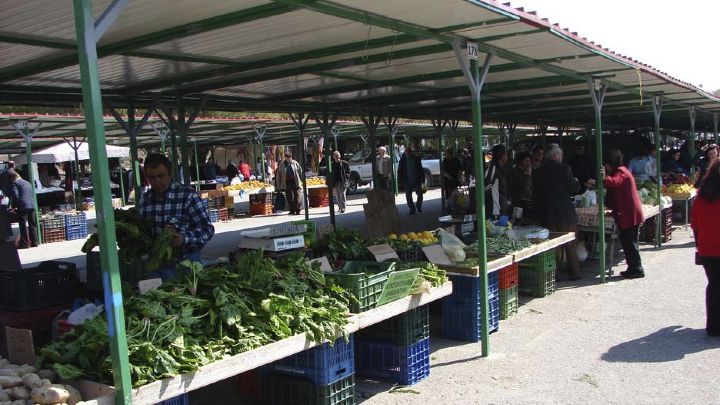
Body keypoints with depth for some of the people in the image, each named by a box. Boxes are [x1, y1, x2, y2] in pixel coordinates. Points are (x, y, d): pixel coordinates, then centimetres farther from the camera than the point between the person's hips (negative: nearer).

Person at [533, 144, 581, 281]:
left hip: (547, 214, 3)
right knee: (570, 245, 9)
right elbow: (574, 188, -6)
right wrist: (576, 181, 16)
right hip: (565, 213, -3)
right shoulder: (564, 168, -10)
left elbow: (535, 194, 6)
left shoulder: (537, 172, 2)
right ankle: (574, 273, 16)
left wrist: (538, 212, 15)